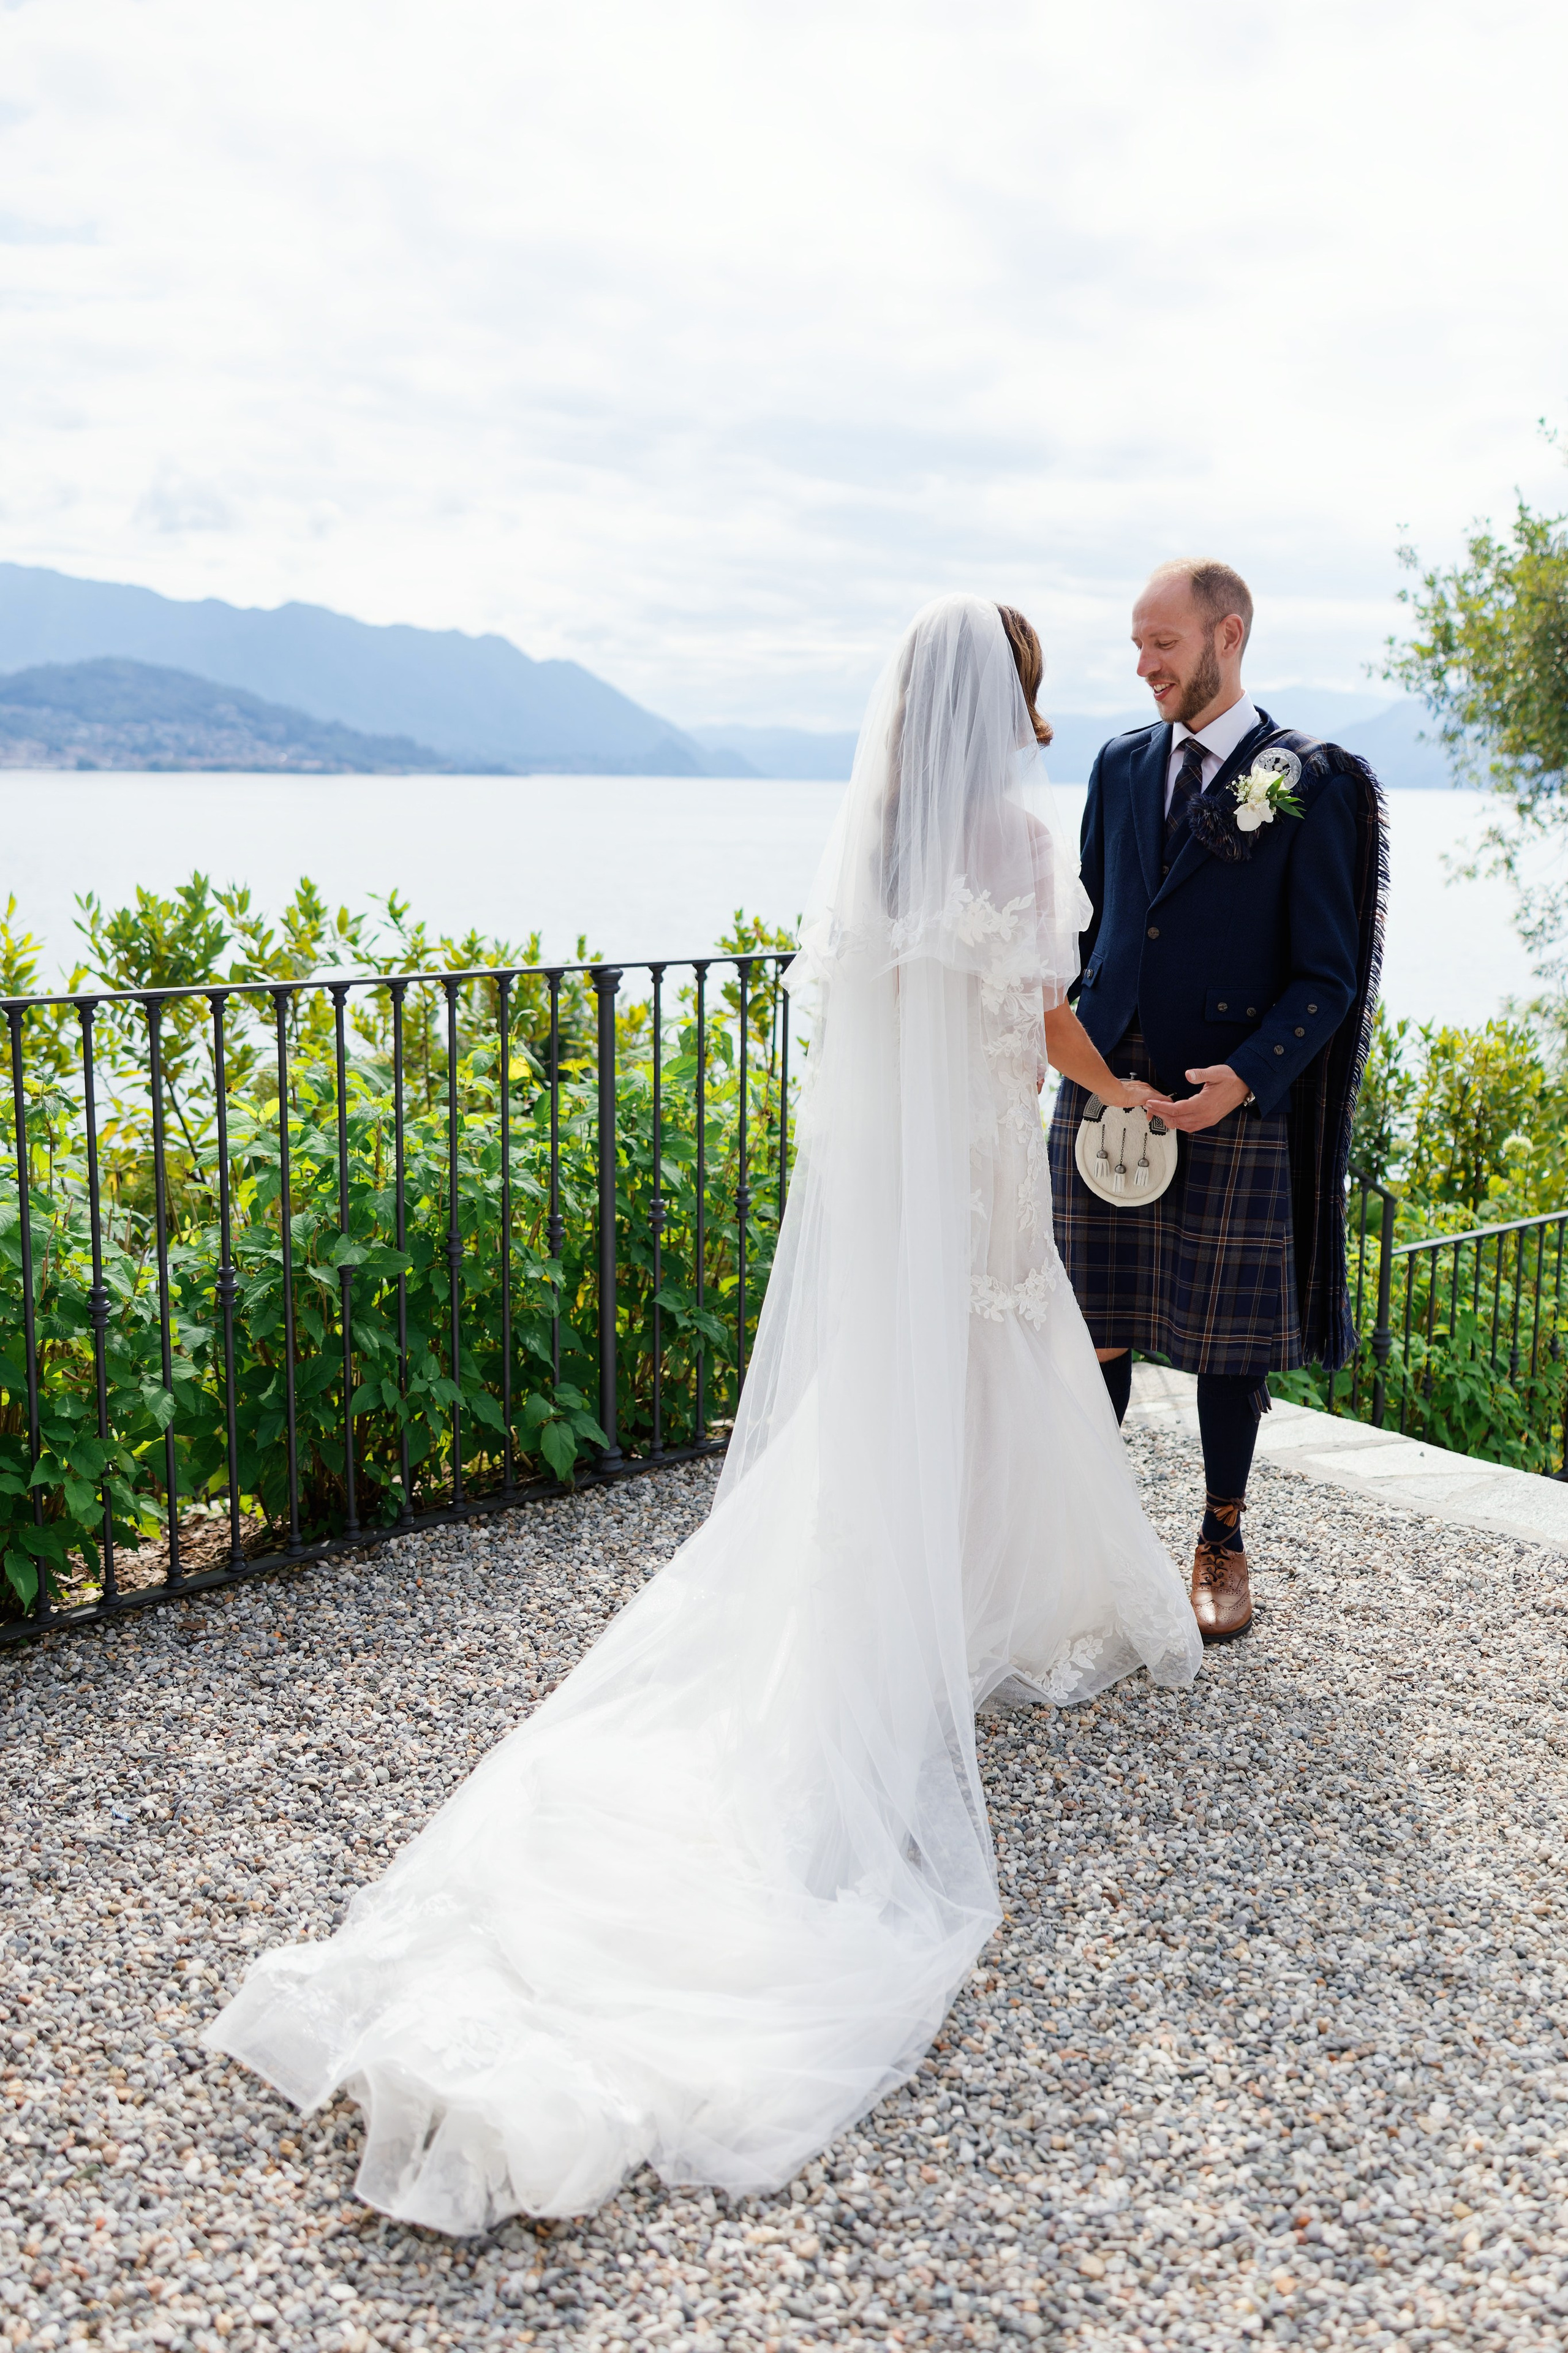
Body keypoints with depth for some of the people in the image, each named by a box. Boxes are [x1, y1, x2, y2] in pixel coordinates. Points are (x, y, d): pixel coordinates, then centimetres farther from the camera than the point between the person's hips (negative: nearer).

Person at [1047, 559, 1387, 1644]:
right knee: (1095, 1328, 9)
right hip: (1103, 1089, 4)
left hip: (1232, 1106, -4)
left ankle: (1224, 1543, 27)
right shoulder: (1122, 764, 10)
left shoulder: (1310, 780, -5)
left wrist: (1245, 1078, -19)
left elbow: (1328, 974, -7)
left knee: (1228, 1337, 9)